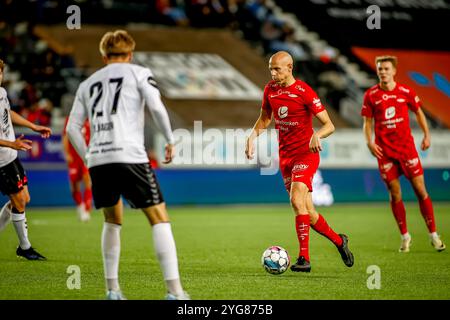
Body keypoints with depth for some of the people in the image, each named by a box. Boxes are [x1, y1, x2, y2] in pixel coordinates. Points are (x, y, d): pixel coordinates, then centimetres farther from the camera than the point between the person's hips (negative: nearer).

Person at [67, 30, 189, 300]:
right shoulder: (139, 73, 10)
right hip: (129, 157, -4)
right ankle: (175, 291, -10)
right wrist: (170, 140, 4)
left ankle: (112, 289, 18)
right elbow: (157, 107, -5)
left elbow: (73, 128, 17)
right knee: (159, 219, 0)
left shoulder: (87, 84, 22)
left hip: (97, 159, 5)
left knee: (113, 221, 22)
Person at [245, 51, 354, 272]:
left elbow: (329, 125, -13)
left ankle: (304, 258, -23)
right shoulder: (270, 90, 4)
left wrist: (316, 136, -33)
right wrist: (252, 136, 1)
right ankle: (338, 241, 30)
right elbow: (264, 119, 20)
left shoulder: (305, 92, -14)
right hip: (285, 156, 6)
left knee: (296, 199, -25)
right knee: (307, 212, 7)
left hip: (305, 153, -6)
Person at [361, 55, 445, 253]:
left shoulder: (406, 92, 0)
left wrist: (426, 135, 8)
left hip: (406, 147, 0)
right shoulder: (371, 95, 0)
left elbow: (418, 112, 15)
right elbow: (367, 122, 6)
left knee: (420, 190, -3)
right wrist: (369, 142, -8)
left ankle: (433, 235, 6)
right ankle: (405, 236, 14)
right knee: (394, 194, 1)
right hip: (384, 150, 0)